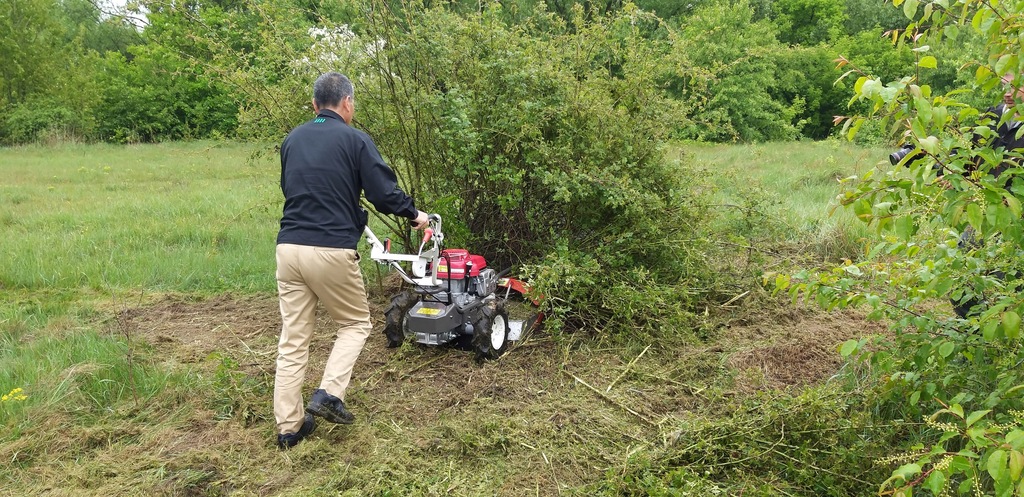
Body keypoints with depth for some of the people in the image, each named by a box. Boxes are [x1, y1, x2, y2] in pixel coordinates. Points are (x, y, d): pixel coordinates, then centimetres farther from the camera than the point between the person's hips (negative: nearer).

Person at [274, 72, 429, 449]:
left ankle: (288, 426, 13)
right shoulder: (355, 140, -3)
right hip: (332, 251, -5)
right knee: (355, 323, 16)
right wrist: (414, 214, 12)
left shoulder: (291, 140, 14)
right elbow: (384, 192, -6)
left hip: (289, 247, 5)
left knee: (293, 339, 9)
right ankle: (329, 394, 0)